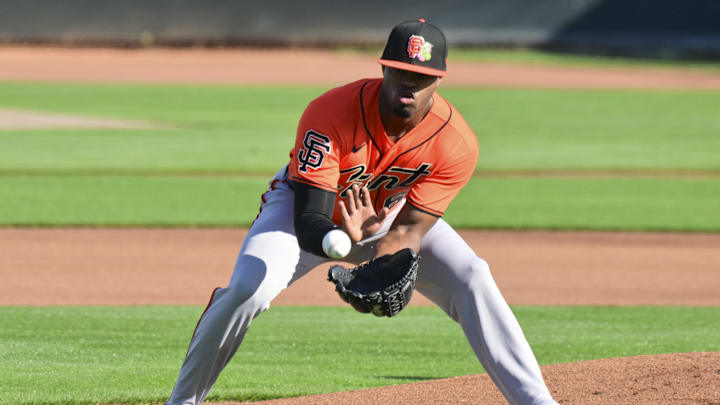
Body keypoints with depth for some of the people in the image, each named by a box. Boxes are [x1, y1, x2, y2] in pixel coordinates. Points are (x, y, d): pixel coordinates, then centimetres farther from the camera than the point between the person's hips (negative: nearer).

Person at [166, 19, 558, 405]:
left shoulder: (456, 143, -28)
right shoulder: (329, 113, -36)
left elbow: (407, 230, -27)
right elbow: (308, 222, -38)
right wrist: (348, 243, -61)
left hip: (390, 210, 2)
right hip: (309, 204, -2)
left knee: (471, 280, -19)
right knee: (248, 289, -27)